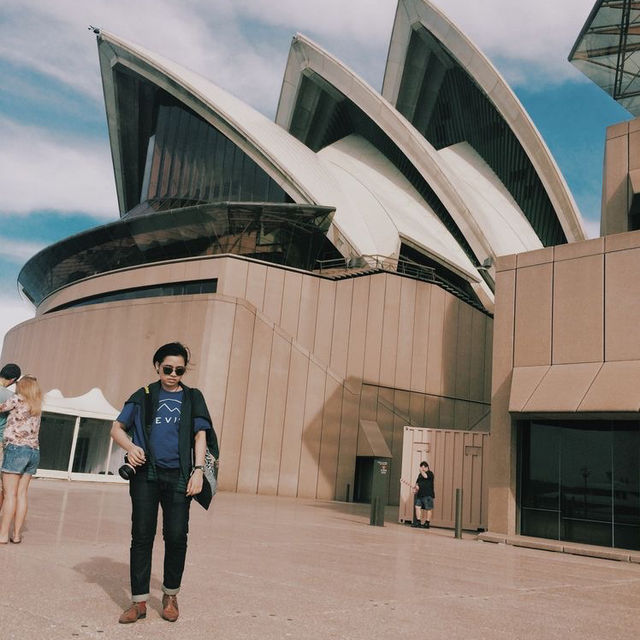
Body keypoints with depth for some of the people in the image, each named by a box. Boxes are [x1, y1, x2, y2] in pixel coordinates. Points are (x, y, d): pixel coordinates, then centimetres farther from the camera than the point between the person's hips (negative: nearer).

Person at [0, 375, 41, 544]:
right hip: (34, 451, 6)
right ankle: (17, 534, 7)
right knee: (22, 494, 6)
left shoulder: (18, 399, -1)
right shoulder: (36, 407, 17)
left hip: (16, 448, -6)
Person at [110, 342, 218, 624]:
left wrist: (198, 470, -8)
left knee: (176, 537, -1)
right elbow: (117, 428, 12)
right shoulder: (144, 396, 10)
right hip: (146, 474, 1)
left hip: (178, 476, 0)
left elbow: (201, 435, 4)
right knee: (141, 536, 2)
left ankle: (170, 595, 19)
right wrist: (130, 446, -9)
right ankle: (139, 602, 12)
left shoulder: (192, 397, 9)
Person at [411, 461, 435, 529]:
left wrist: (421, 471, -9)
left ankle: (427, 523, 3)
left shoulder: (430, 473, -4)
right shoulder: (420, 474, 17)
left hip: (428, 495, -7)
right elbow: (417, 482, 23)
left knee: (428, 509, -2)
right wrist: (416, 486, 3)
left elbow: (425, 476, -24)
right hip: (420, 494, 7)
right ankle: (418, 522, 8)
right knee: (417, 507, 2)